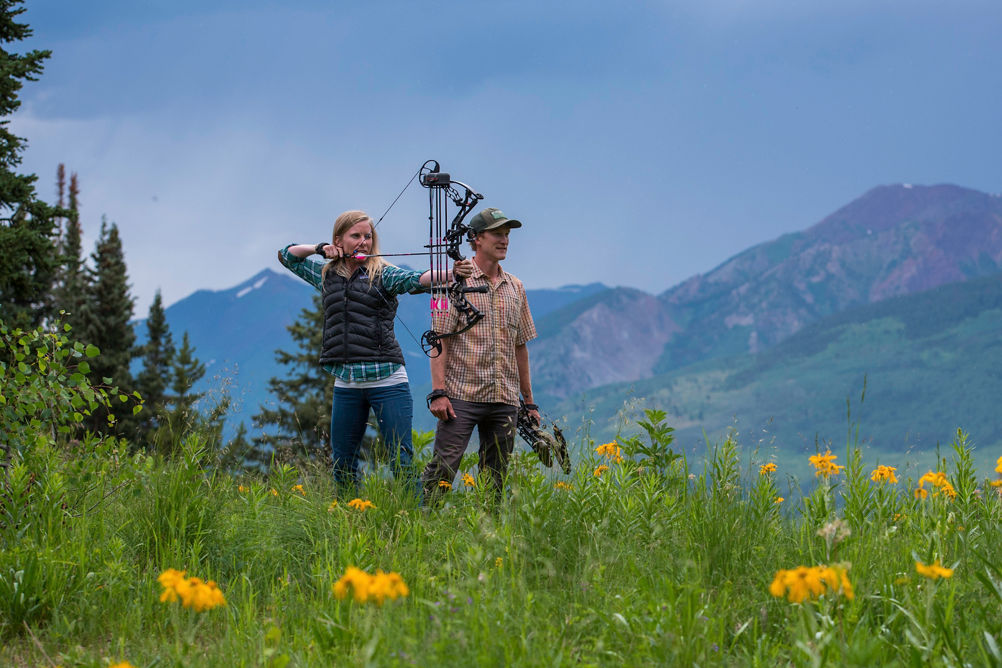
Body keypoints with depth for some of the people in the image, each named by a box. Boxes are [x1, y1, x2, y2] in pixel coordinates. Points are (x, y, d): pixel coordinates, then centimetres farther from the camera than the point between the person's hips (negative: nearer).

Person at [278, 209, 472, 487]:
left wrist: (450, 274, -37)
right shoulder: (327, 275, 14)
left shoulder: (383, 274, 1)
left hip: (387, 379, -4)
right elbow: (287, 255, 26)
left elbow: (415, 280, -17)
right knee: (342, 463, 9)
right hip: (345, 383, 4)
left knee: (402, 461, -7)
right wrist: (320, 248, 8)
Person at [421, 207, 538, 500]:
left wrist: (529, 402, 18)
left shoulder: (515, 287, 16)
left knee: (495, 480, 5)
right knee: (442, 469, -12)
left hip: (505, 400, 5)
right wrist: (438, 391, -13)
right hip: (462, 396, -5)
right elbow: (439, 340, -4)